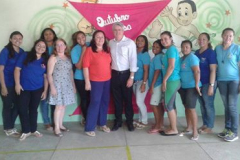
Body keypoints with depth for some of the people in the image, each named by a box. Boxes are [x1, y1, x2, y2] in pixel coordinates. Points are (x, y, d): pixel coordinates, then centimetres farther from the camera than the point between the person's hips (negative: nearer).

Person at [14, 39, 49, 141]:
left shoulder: (45, 61, 5)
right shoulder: (25, 56, -1)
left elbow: (45, 77, 6)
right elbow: (17, 69, -3)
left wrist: (45, 90, 3)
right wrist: (17, 84, -11)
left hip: (38, 89, 2)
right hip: (24, 88, -2)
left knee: (33, 110, 12)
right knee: (23, 109, 0)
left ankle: (33, 130, 26)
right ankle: (26, 131, 16)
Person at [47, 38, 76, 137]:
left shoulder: (68, 57, 11)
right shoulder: (53, 57, -5)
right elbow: (49, 74, -9)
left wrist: (73, 85, 12)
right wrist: (52, 87, -16)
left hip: (67, 85, 5)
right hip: (57, 85, -5)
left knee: (63, 105, 9)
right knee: (59, 106, -5)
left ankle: (60, 125, 22)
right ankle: (56, 128, 4)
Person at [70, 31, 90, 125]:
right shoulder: (74, 50, -9)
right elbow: (79, 66, -16)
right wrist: (83, 52, -19)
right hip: (80, 79, -3)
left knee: (91, 98, 6)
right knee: (84, 99, 6)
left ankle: (88, 118, 29)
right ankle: (86, 119, 27)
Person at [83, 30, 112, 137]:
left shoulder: (107, 50, 8)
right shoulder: (89, 50, -8)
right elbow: (85, 66, -10)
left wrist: (111, 76, 7)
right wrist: (87, 82, -13)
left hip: (107, 80, 6)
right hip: (95, 81, -6)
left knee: (105, 102, 12)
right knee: (95, 103, -3)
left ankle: (102, 124, 28)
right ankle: (89, 128, 8)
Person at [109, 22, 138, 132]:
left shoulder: (130, 43, -9)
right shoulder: (111, 43, 4)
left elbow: (133, 60, -10)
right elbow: (109, 58, 9)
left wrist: (131, 77, -13)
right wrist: (110, 73, 4)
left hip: (126, 74, -3)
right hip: (114, 74, 4)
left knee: (127, 99, 8)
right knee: (117, 99, 12)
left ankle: (129, 121, 24)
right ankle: (118, 121, 26)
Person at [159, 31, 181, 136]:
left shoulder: (171, 49, -12)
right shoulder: (169, 50, 16)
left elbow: (171, 67, -19)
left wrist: (164, 80, -15)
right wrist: (165, 80, 13)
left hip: (172, 81, -9)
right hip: (171, 81, 9)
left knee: (168, 105, -3)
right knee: (170, 105, 13)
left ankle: (174, 130, 7)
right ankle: (172, 127, 22)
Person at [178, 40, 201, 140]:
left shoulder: (192, 57, -11)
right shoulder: (182, 58, 14)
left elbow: (197, 71, -20)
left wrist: (197, 85, -26)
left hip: (192, 87, -8)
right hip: (183, 87, 8)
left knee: (191, 108, -9)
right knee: (186, 107, 12)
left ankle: (195, 132, -2)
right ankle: (188, 128, 23)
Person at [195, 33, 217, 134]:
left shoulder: (211, 53, -9)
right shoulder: (196, 53, 10)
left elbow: (213, 70, -14)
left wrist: (211, 85, -19)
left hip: (207, 83, -6)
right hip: (199, 83, 6)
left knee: (208, 105, 3)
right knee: (202, 105, 13)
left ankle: (209, 127, 15)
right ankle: (205, 124, 26)